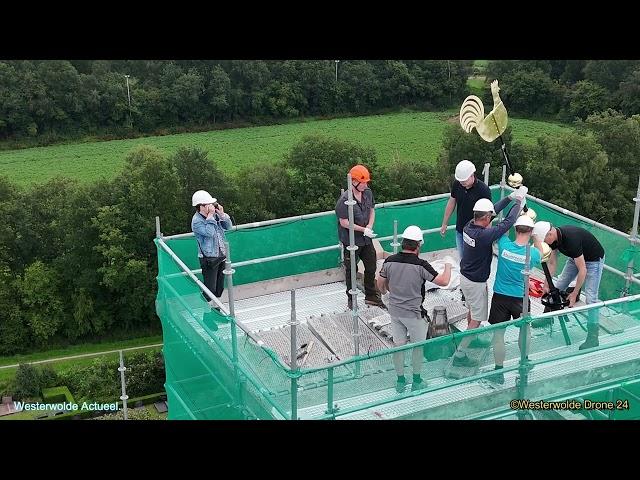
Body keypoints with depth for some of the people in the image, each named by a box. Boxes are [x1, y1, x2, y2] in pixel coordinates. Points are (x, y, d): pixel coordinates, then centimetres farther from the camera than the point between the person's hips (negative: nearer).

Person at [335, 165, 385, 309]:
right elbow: (344, 222, -22)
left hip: (366, 238, 6)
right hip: (351, 240, -6)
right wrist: (363, 230, -21)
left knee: (371, 267, 14)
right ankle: (351, 299, 25)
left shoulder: (368, 193, -2)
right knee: (351, 270, 10)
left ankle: (371, 296, 31)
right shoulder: (345, 199, -23)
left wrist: (370, 225, -7)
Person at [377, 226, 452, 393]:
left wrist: (385, 291, 28)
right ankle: (416, 381, 25)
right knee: (417, 346, 14)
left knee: (398, 345, 15)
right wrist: (448, 265, 3)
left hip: (395, 311, 4)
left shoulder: (390, 261, -7)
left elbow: (380, 284, 5)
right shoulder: (420, 265, -20)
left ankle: (400, 381, 25)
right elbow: (443, 281, -16)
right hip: (414, 313, -4)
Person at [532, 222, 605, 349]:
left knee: (590, 297, -15)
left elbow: (582, 270, -32)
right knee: (559, 286, 8)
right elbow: (552, 263, -1)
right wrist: (546, 285, -4)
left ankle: (593, 337, -12)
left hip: (594, 259, -8)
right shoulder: (553, 237, -15)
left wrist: (574, 294, -24)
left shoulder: (571, 239, -38)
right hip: (576, 257, 8)